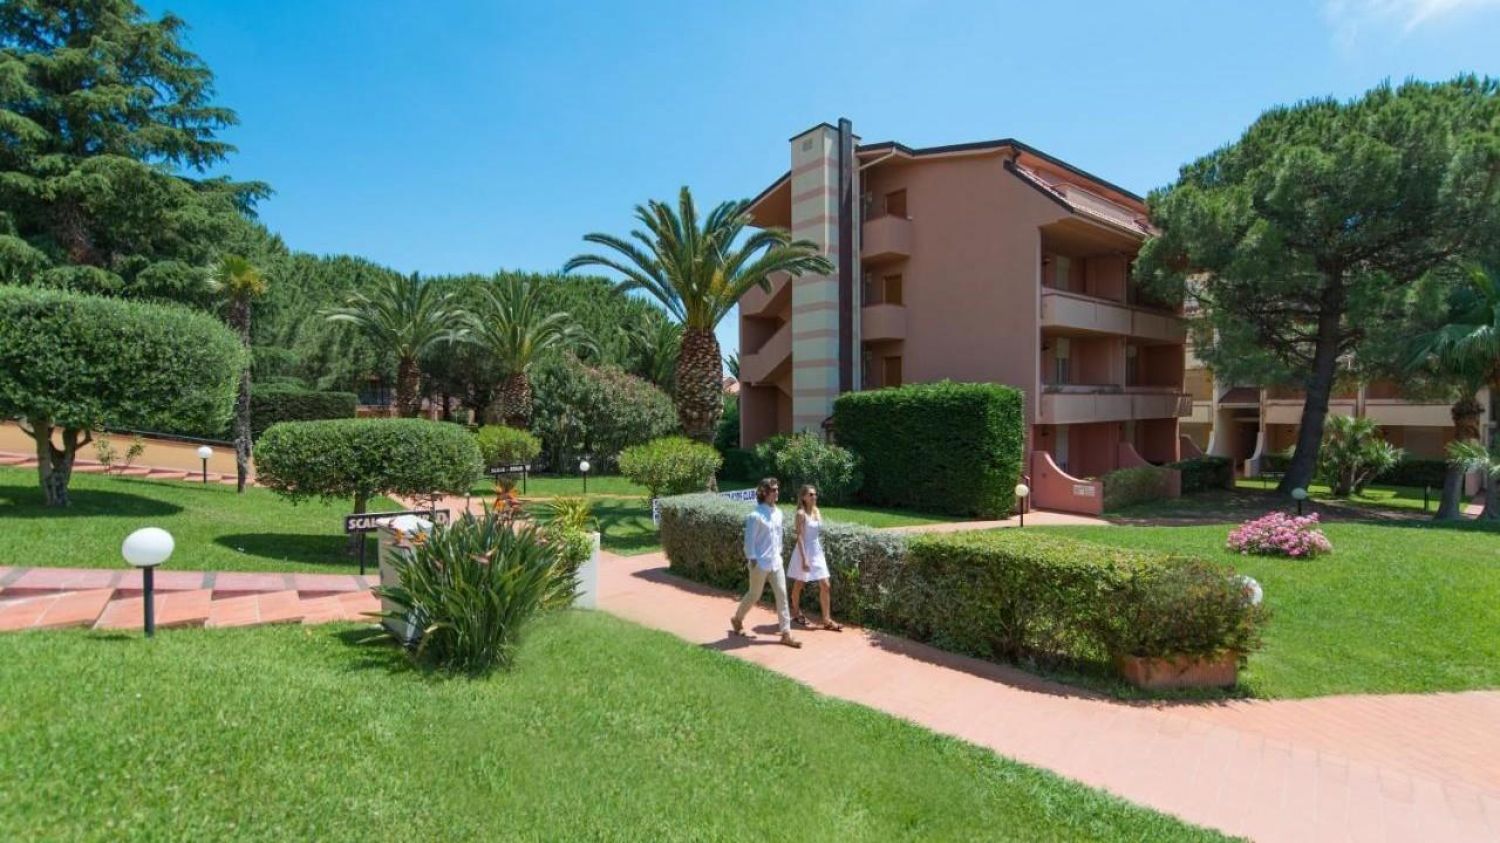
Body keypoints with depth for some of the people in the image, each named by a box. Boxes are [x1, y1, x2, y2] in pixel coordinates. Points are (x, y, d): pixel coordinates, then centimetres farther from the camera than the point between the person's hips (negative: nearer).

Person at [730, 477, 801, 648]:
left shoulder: (778, 513, 5)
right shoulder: (755, 515, -17)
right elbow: (749, 540, -15)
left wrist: (779, 553, 14)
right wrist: (752, 560, -15)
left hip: (776, 562, 6)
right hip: (760, 563, -6)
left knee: (782, 594, 3)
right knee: (754, 595, 9)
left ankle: (786, 633, 8)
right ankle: (737, 619, 34)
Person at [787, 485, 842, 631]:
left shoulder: (817, 511, 6)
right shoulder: (801, 514, -15)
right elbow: (799, 537, -18)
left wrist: (819, 551, 13)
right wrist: (804, 559, -22)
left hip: (817, 551, 7)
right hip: (805, 552, -7)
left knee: (825, 585, 3)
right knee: (799, 585, 10)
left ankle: (827, 620, 8)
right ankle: (797, 615, 28)